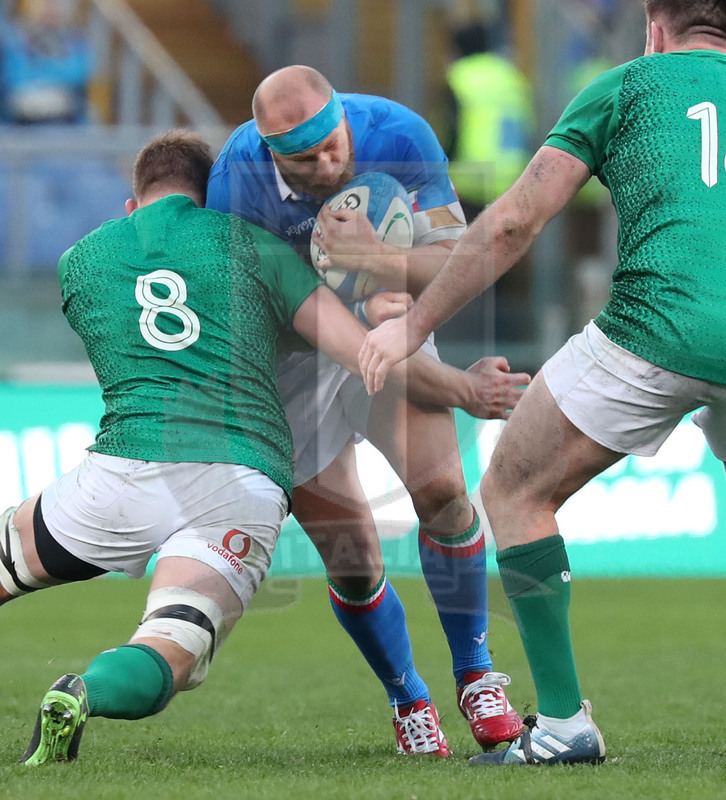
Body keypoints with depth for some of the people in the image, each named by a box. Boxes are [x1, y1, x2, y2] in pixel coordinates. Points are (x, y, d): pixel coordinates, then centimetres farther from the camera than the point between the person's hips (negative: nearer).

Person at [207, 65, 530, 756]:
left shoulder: (398, 136, -25)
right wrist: (359, 313, -37)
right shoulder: (236, 180, -28)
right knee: (350, 559, -5)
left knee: (439, 491, -19)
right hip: (290, 359, -1)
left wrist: (376, 257, -45)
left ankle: (475, 675, 1)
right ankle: (408, 702, 19)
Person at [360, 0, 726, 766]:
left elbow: (513, 221, 9)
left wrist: (412, 325, 15)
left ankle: (564, 722, 5)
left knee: (512, 495, 13)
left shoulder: (628, 84, 14)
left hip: (656, 324, -4)